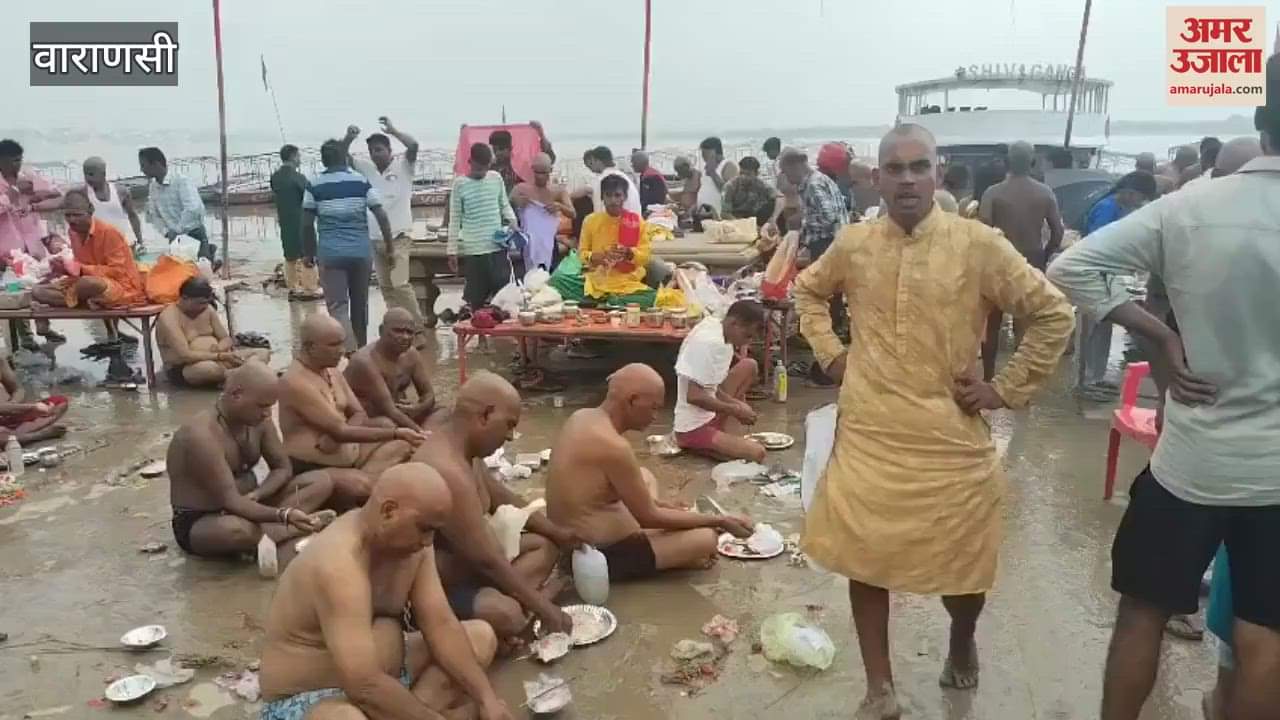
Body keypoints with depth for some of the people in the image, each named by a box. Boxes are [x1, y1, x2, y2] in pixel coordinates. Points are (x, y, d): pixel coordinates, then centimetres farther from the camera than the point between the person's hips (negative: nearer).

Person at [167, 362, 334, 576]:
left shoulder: (258, 420, -4)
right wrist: (283, 515, -43)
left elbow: (283, 468, 2)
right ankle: (298, 530, -17)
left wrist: (256, 495, -19)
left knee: (322, 480, -8)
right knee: (234, 530, -45)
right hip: (200, 524, -8)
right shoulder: (201, 435, -28)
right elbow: (230, 501, -32)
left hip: (246, 506, 8)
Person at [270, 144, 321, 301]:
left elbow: (274, 197, 12)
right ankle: (310, 289, 3)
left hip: (284, 222, 7)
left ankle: (293, 288, 18)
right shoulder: (298, 177, -17)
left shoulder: (275, 177, 5)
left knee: (290, 257, 13)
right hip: (300, 221, -7)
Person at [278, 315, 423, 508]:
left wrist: (336, 435, -18)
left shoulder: (332, 372, 8)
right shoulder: (296, 382, -21)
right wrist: (396, 432, -26)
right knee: (362, 485, -35)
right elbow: (340, 431, -25)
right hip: (312, 468, -8)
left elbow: (360, 415, 6)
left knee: (402, 446, -2)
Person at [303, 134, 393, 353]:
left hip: (330, 253, -2)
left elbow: (307, 223, 1)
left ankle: (351, 352, -18)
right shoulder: (361, 181, 3)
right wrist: (389, 244, 7)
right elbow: (381, 215, -2)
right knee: (360, 302, 15)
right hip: (361, 251, 2)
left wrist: (309, 252, 13)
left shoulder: (314, 185, 0)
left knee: (338, 305, -2)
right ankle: (361, 349, 28)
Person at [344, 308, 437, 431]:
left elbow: (429, 394, 2)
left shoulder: (412, 354, -2)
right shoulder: (365, 362, -25)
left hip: (399, 414, 7)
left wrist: (418, 408, -22)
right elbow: (389, 411, -31)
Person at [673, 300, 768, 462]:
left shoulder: (714, 326, 5)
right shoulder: (710, 343, -23)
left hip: (708, 416, 9)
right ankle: (693, 445, -5)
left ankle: (724, 428, 5)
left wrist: (737, 405, -2)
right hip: (693, 428, -9)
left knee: (749, 366, 10)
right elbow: (694, 396, -26)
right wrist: (735, 410, -16)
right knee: (757, 453, -22)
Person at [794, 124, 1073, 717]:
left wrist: (1006, 389, -5)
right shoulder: (854, 243, 1)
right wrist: (830, 353, 8)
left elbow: (1054, 315, -3)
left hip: (950, 437, -2)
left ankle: (962, 644, 46)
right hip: (867, 434, 2)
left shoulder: (978, 244, -8)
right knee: (864, 558, 6)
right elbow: (807, 291, 20)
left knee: (961, 564, 10)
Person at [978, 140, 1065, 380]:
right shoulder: (1045, 193, 1)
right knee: (1026, 326, 6)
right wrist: (1043, 256, 14)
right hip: (1032, 265, 2)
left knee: (992, 324, 12)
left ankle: (988, 378, 20)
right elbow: (1058, 232, 0)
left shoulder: (993, 193, -7)